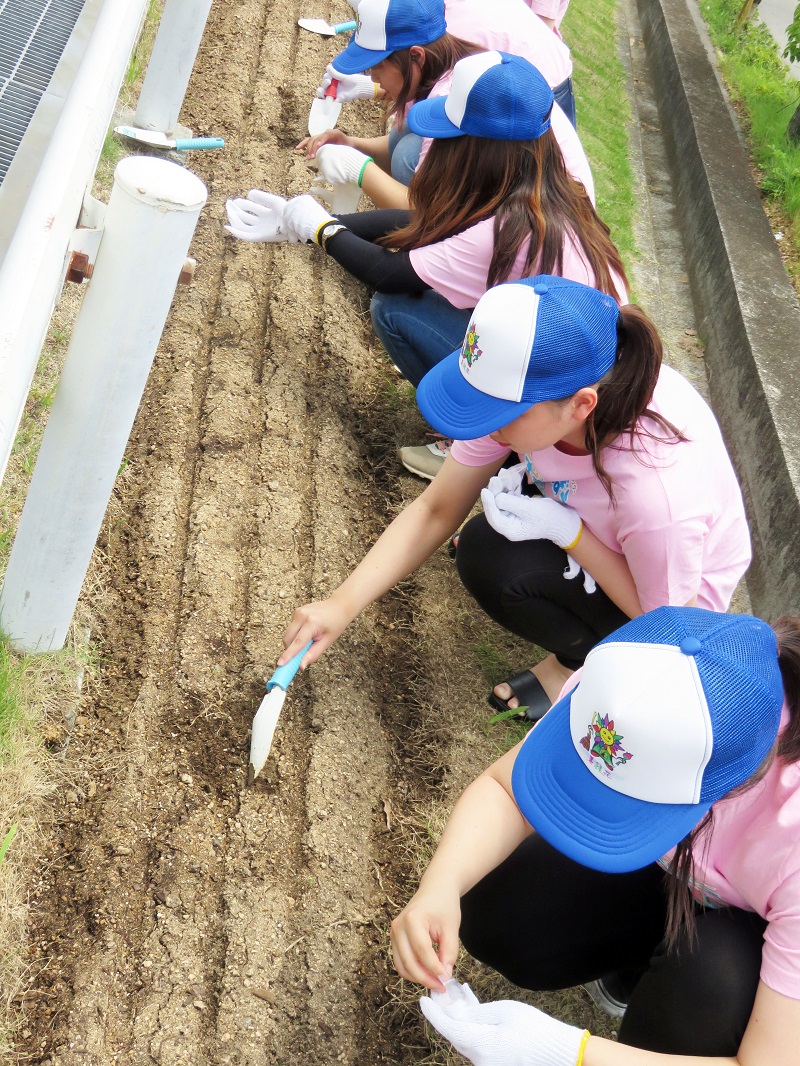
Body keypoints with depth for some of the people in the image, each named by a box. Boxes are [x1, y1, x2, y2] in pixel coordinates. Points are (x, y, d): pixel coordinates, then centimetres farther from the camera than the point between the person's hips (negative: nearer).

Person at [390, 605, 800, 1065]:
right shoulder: (637, 692, -31)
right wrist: (441, 884, -37)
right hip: (677, 874, 4)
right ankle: (652, 965, 13)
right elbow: (503, 789, -17)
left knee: (710, 972, -35)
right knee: (498, 914, -12)